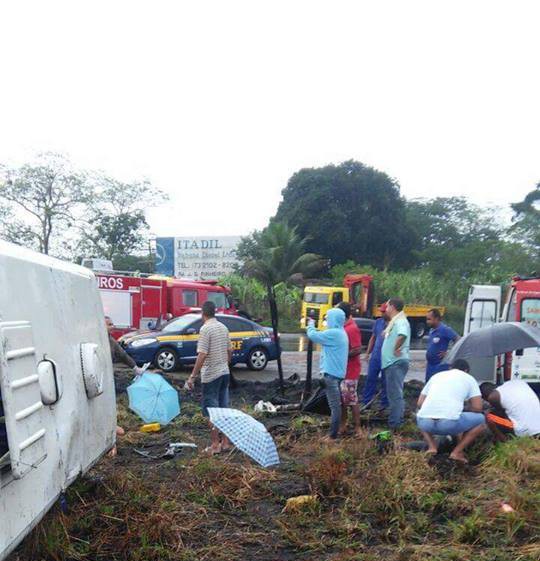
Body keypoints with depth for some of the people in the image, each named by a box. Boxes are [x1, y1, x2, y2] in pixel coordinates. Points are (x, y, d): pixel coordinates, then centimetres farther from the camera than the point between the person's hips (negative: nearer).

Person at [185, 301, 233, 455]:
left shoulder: (205, 329, -15)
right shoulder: (223, 327, 8)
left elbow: (202, 355, -20)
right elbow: (230, 351, 13)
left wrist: (192, 377, -16)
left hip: (211, 375, -7)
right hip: (225, 373, 7)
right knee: (224, 408, 13)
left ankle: (215, 445, 6)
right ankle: (226, 442, 20)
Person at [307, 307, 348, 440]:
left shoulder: (333, 333, -20)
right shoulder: (341, 333, 13)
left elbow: (313, 335, -17)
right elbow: (322, 337, 18)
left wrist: (311, 324, 1)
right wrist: (313, 325, 14)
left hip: (332, 373, -11)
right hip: (337, 372, 11)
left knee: (334, 405, -6)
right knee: (336, 403, 18)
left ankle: (333, 434, -2)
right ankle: (334, 430, 29)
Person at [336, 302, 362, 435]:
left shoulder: (352, 329, -20)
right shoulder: (344, 326, 8)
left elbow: (357, 350, -24)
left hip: (350, 371, -9)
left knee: (352, 400, 0)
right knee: (341, 399, 14)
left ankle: (357, 428, 10)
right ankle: (343, 425, 25)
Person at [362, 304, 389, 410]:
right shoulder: (378, 322, 7)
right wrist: (368, 352, 13)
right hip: (375, 356, 5)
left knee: (385, 382, 7)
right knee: (370, 379, 7)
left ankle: (384, 404, 19)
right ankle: (366, 402, 14)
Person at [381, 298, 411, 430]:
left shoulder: (400, 321, -16)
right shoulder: (395, 321, 17)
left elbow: (402, 335, -37)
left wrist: (396, 348, -26)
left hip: (396, 362, -11)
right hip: (392, 362, 11)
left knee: (395, 393, -8)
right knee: (395, 393, 18)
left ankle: (394, 424, -5)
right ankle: (399, 419, 28)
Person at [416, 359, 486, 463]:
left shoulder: (436, 375, 27)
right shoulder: (469, 378, 20)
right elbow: (477, 408, 12)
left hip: (425, 422, 4)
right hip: (450, 423, -3)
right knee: (481, 420, 23)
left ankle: (432, 447, 16)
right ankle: (457, 452, 12)